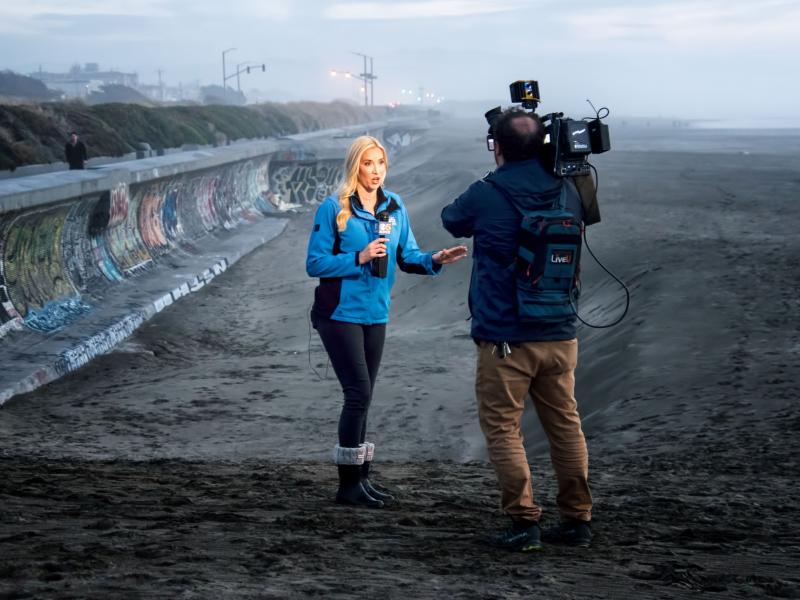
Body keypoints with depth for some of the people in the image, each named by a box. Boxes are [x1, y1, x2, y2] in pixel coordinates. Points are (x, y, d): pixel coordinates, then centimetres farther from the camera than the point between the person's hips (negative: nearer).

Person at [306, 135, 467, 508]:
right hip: (341, 313, -6)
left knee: (361, 397, 12)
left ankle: (359, 478, 20)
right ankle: (349, 485, -1)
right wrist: (359, 258, -21)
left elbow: (407, 257, 7)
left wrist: (434, 260, -13)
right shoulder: (334, 208, -9)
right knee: (359, 393, -10)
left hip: (375, 313, 6)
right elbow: (315, 264, -10)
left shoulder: (394, 207, 6)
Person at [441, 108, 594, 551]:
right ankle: (577, 519, 18)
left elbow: (451, 220, 9)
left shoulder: (486, 195, -12)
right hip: (561, 335, 5)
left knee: (502, 428, 4)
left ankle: (524, 522, 1)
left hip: (505, 339, -5)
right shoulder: (567, 192, 2)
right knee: (566, 425, 13)